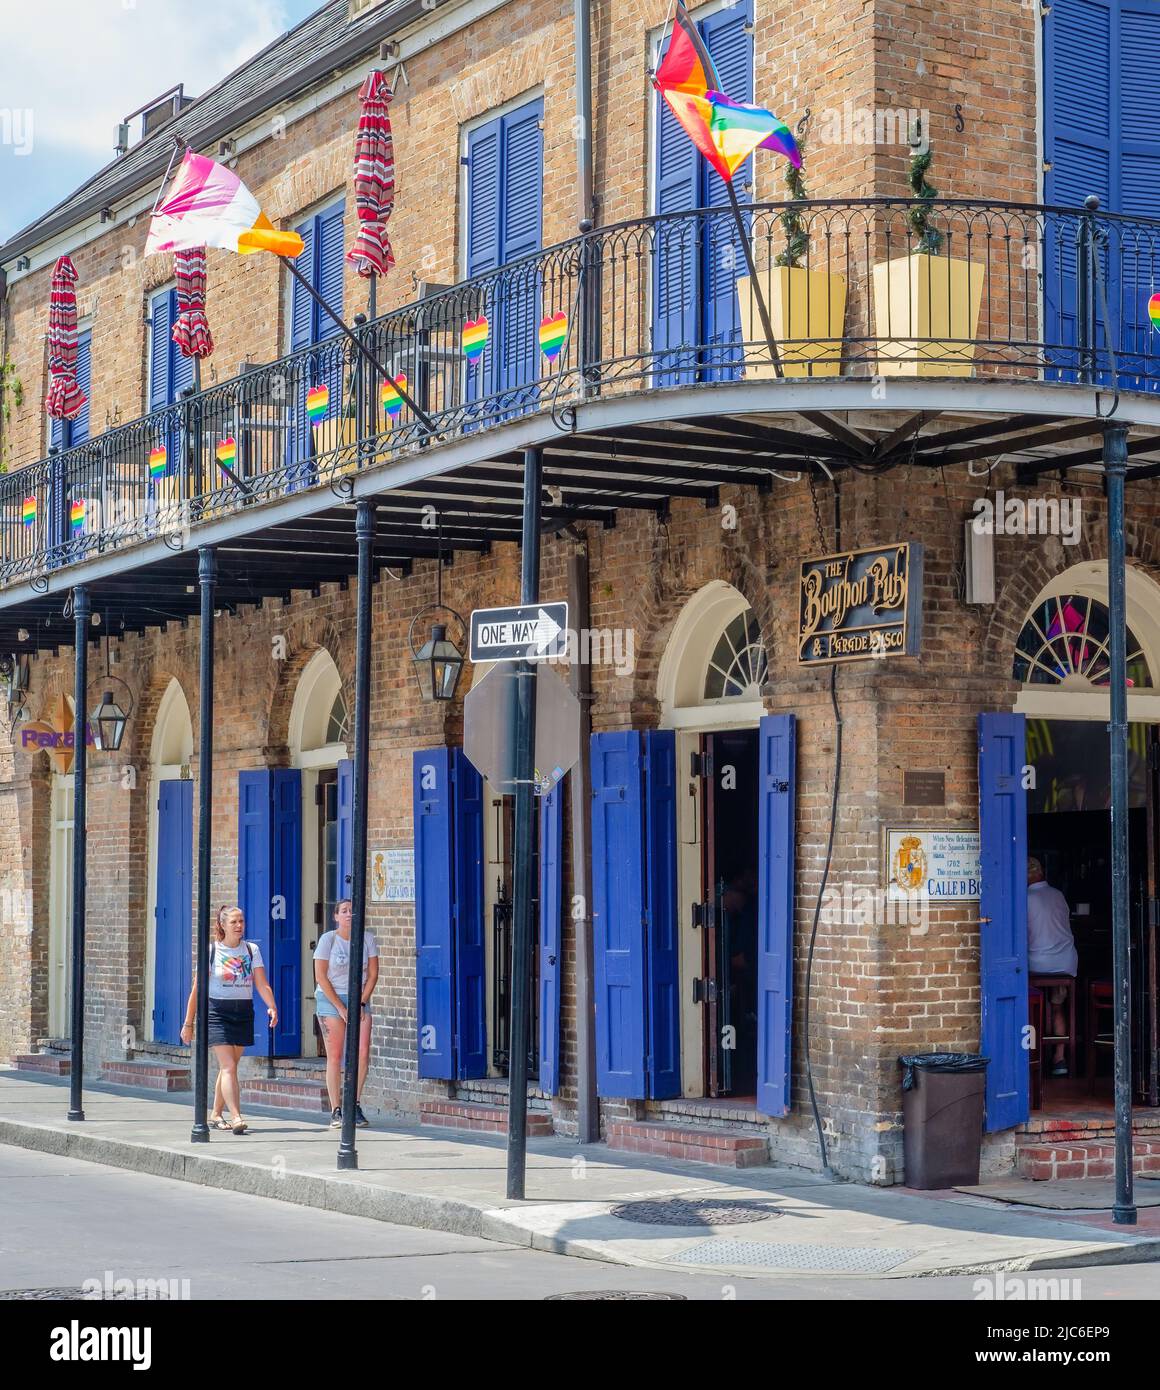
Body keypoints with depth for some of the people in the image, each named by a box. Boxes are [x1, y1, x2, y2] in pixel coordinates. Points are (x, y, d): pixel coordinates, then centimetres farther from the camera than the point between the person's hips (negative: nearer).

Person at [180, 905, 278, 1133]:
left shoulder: (252, 950, 6)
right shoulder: (211, 951, -2)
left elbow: (262, 984, -1)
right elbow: (197, 989, 0)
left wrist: (272, 1007, -19)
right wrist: (188, 1023, -2)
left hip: (244, 1013, 4)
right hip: (217, 1012, -4)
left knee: (228, 1067, 10)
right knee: (228, 1067, -13)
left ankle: (215, 1115, 23)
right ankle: (236, 1118, -21)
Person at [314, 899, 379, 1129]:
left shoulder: (367, 938, 4)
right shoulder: (328, 939, -4)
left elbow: (373, 974, 5)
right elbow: (321, 976, -6)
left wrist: (361, 1003, -5)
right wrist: (341, 1008, -10)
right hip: (330, 999, -3)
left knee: (363, 1054, -9)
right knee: (335, 1056, -5)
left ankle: (355, 1106, 5)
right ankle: (336, 1111, -1)